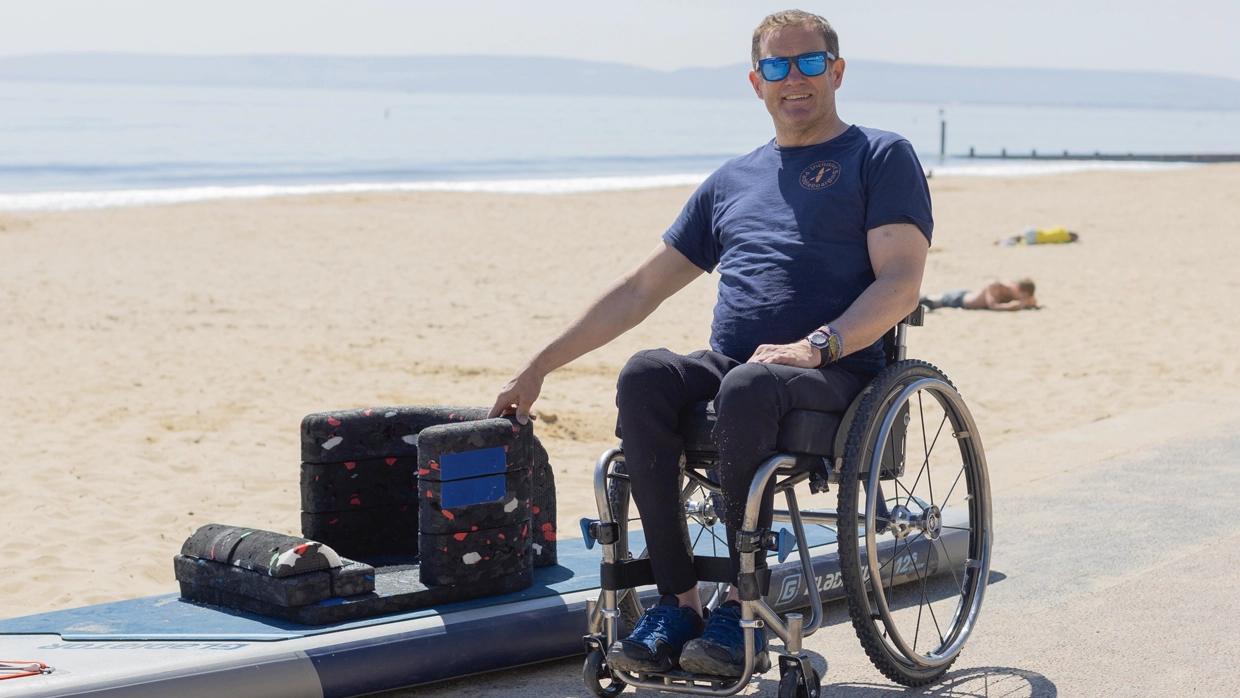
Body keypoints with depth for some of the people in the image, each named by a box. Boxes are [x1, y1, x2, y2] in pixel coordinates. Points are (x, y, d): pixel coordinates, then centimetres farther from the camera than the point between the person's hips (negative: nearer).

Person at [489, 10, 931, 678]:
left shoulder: (881, 157, 11)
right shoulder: (732, 180, 25)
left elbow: (901, 282, -2)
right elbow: (642, 286, 24)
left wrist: (817, 346, -19)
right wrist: (540, 364, 17)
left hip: (834, 375, -4)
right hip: (725, 367, 5)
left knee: (748, 388, -38)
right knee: (644, 375, -28)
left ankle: (745, 610, -27)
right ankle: (678, 602, -25)